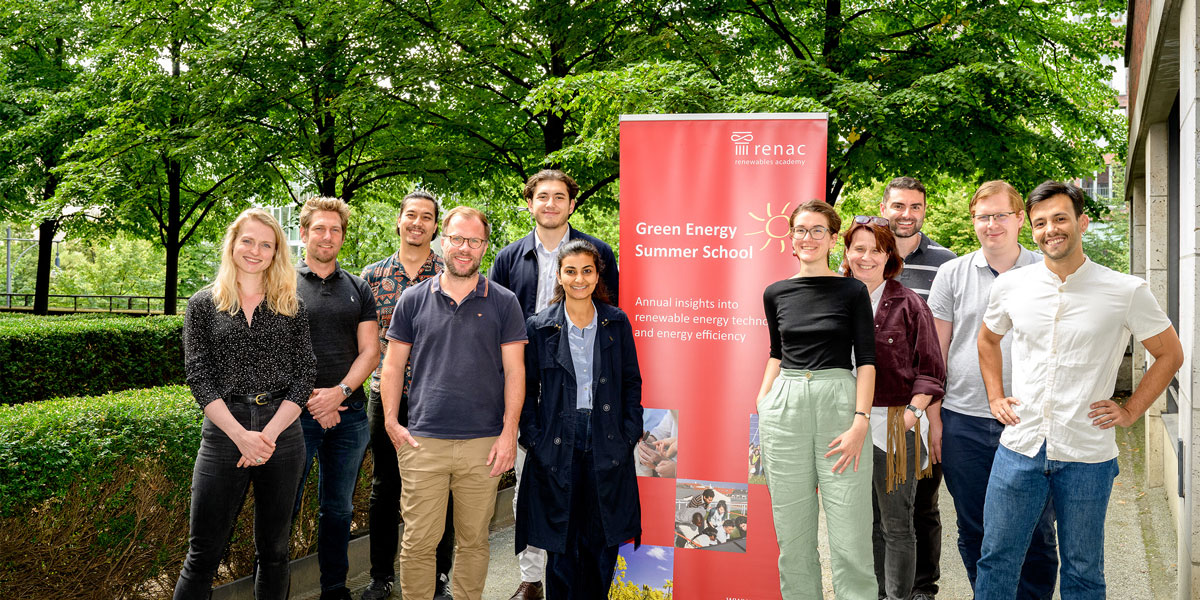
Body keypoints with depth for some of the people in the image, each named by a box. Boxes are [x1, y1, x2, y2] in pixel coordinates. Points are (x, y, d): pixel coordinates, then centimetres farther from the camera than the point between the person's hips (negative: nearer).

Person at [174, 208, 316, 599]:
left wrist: (269, 433, -11)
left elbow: (303, 376, 2)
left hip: (282, 433, 1)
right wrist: (242, 436, -13)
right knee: (203, 555, 0)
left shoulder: (291, 307, 8)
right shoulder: (204, 304, 6)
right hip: (224, 433, -1)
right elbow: (199, 377, -2)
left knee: (273, 552, 11)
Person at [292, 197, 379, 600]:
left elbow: (370, 351, 6)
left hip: (349, 413, 3)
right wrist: (309, 401, -10)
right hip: (297, 412, -3)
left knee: (338, 509, 11)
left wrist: (340, 392, -10)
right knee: (284, 507, 0)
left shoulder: (358, 290, 12)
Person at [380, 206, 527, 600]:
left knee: (473, 540, 10)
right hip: (422, 442, 0)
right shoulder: (414, 300, 7)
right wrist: (391, 422, 1)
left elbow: (514, 371, 3)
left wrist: (509, 433, -4)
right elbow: (393, 365, 10)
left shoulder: (503, 304, 5)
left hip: (483, 444, 0)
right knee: (418, 541, 3)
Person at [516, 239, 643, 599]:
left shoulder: (617, 323, 6)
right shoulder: (539, 326, 2)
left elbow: (632, 382, 10)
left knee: (603, 542, 7)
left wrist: (630, 433, 1)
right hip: (558, 448, -1)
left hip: (607, 447, 1)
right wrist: (533, 438, -4)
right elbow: (526, 388, 5)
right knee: (561, 546, 4)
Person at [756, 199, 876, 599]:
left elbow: (866, 360, -2)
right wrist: (761, 402, 9)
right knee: (792, 534, 7)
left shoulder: (852, 291, 1)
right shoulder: (776, 293, 10)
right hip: (785, 407, 3)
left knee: (850, 535, -3)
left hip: (839, 404, -3)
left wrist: (860, 421, -12)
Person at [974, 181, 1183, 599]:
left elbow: (1170, 354, 6)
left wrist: (1130, 412, 0)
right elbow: (988, 340, 20)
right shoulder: (1010, 286, 1)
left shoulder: (1126, 292, -6)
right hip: (1019, 448, 2)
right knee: (996, 561, 8)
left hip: (1088, 456, -1)